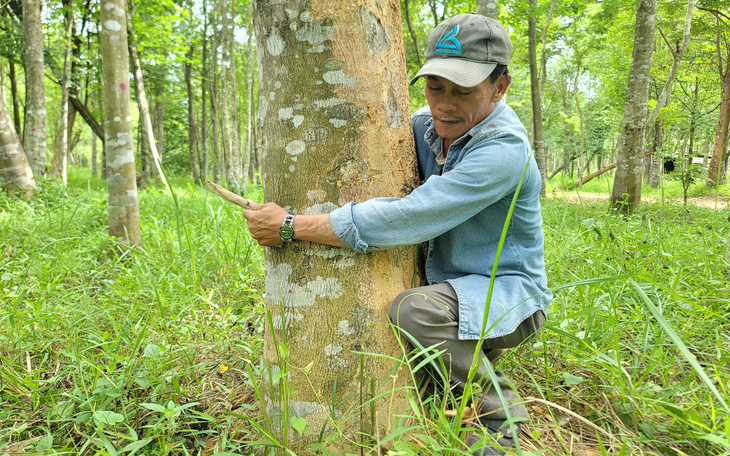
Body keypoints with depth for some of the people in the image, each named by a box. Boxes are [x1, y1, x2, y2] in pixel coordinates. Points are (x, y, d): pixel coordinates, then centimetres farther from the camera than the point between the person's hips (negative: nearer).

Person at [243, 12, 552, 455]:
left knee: (414, 310, -34)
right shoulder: (425, 124, -3)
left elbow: (405, 218, -35)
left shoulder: (504, 150, -28)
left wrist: (291, 227, -29)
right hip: (447, 285, 8)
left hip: (507, 293, -8)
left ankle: (504, 410, -8)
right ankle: (469, 354, 20)